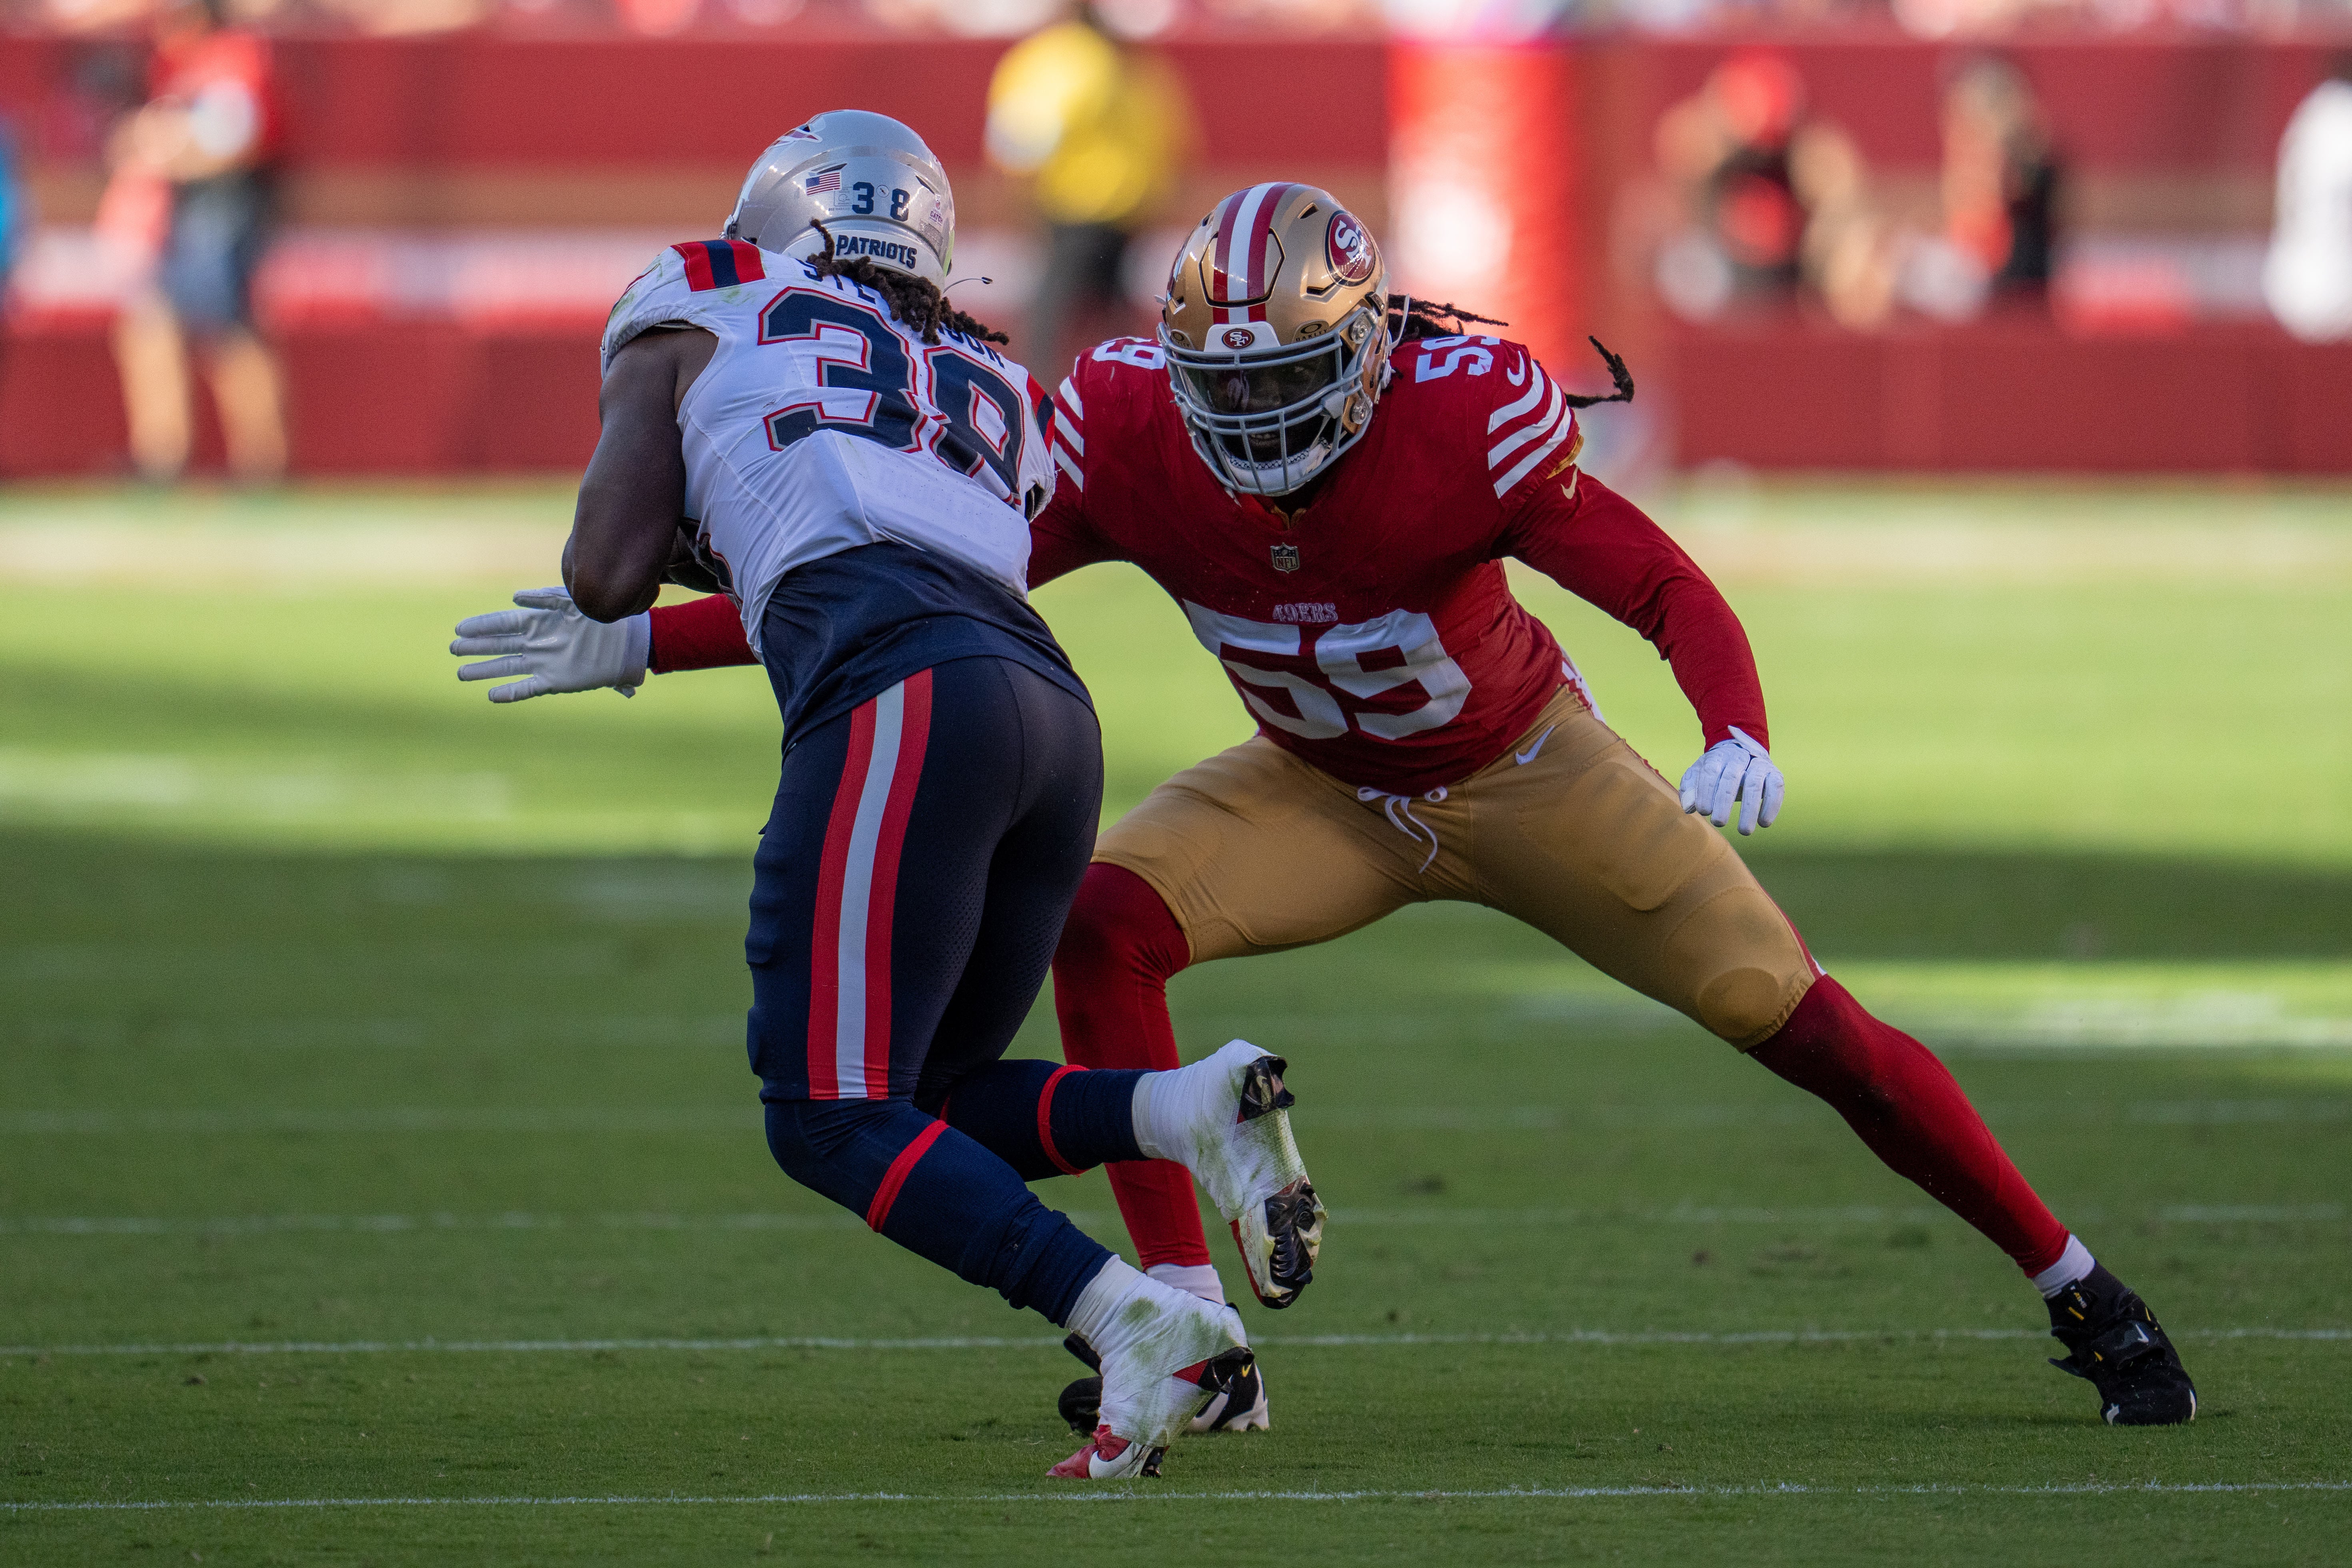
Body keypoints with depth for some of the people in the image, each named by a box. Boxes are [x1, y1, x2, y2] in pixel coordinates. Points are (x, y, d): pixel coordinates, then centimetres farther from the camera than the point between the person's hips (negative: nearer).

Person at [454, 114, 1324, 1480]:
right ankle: (1196, 1109, -8)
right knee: (919, 1114, 19)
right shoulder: (1000, 392, 34)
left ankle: (1144, 1325, -22)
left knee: (834, 1121, -4)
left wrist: (689, 544, 35)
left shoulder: (697, 317, 19)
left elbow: (604, 570, 12)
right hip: (1057, 713, 7)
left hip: (906, 706, -7)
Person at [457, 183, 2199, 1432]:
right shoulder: (1130, 435, -24)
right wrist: (639, 643, -23)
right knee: (1101, 924, -23)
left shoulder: (1468, 421, -34)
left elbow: (1671, 589, -30)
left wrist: (1739, 735, -51)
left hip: (1526, 774, -3)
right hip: (1329, 794, 3)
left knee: (1810, 1028, -7)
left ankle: (2084, 1294, 13)